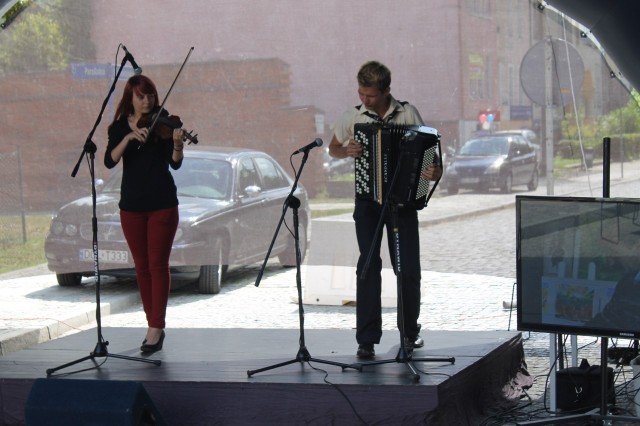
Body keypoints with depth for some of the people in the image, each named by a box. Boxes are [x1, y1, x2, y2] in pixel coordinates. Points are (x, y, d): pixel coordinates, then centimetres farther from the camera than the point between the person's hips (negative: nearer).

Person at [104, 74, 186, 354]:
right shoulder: (120, 127, 4)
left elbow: (175, 164, -11)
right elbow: (110, 161, -10)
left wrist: (177, 145, -30)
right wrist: (129, 137, -23)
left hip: (162, 204, -3)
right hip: (132, 205, 3)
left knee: (158, 265, -5)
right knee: (142, 266, 7)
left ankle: (156, 328, -6)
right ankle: (154, 325, 16)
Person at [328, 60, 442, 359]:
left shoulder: (408, 113, -2)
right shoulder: (352, 118, 1)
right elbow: (333, 149, 14)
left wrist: (435, 171, -18)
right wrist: (347, 151, -9)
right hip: (368, 201, 0)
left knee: (408, 267, 1)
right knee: (368, 265, -10)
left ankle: (409, 331, 21)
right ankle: (367, 339, -7)